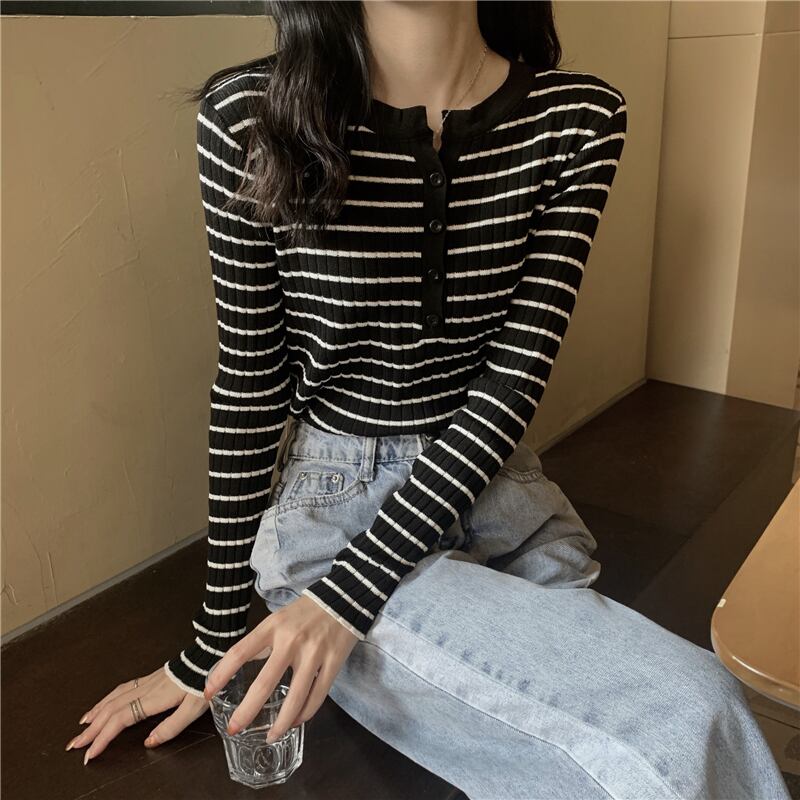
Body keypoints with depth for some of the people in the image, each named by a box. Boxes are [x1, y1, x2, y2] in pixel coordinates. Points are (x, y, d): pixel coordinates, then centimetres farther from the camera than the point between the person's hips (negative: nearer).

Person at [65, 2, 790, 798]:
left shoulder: (580, 116, -6)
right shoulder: (250, 115, -11)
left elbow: (515, 376, -10)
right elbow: (248, 384, -5)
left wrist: (348, 590, -17)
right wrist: (215, 641, 1)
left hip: (499, 491, 4)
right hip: (335, 504, -3)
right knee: (680, 728, -20)